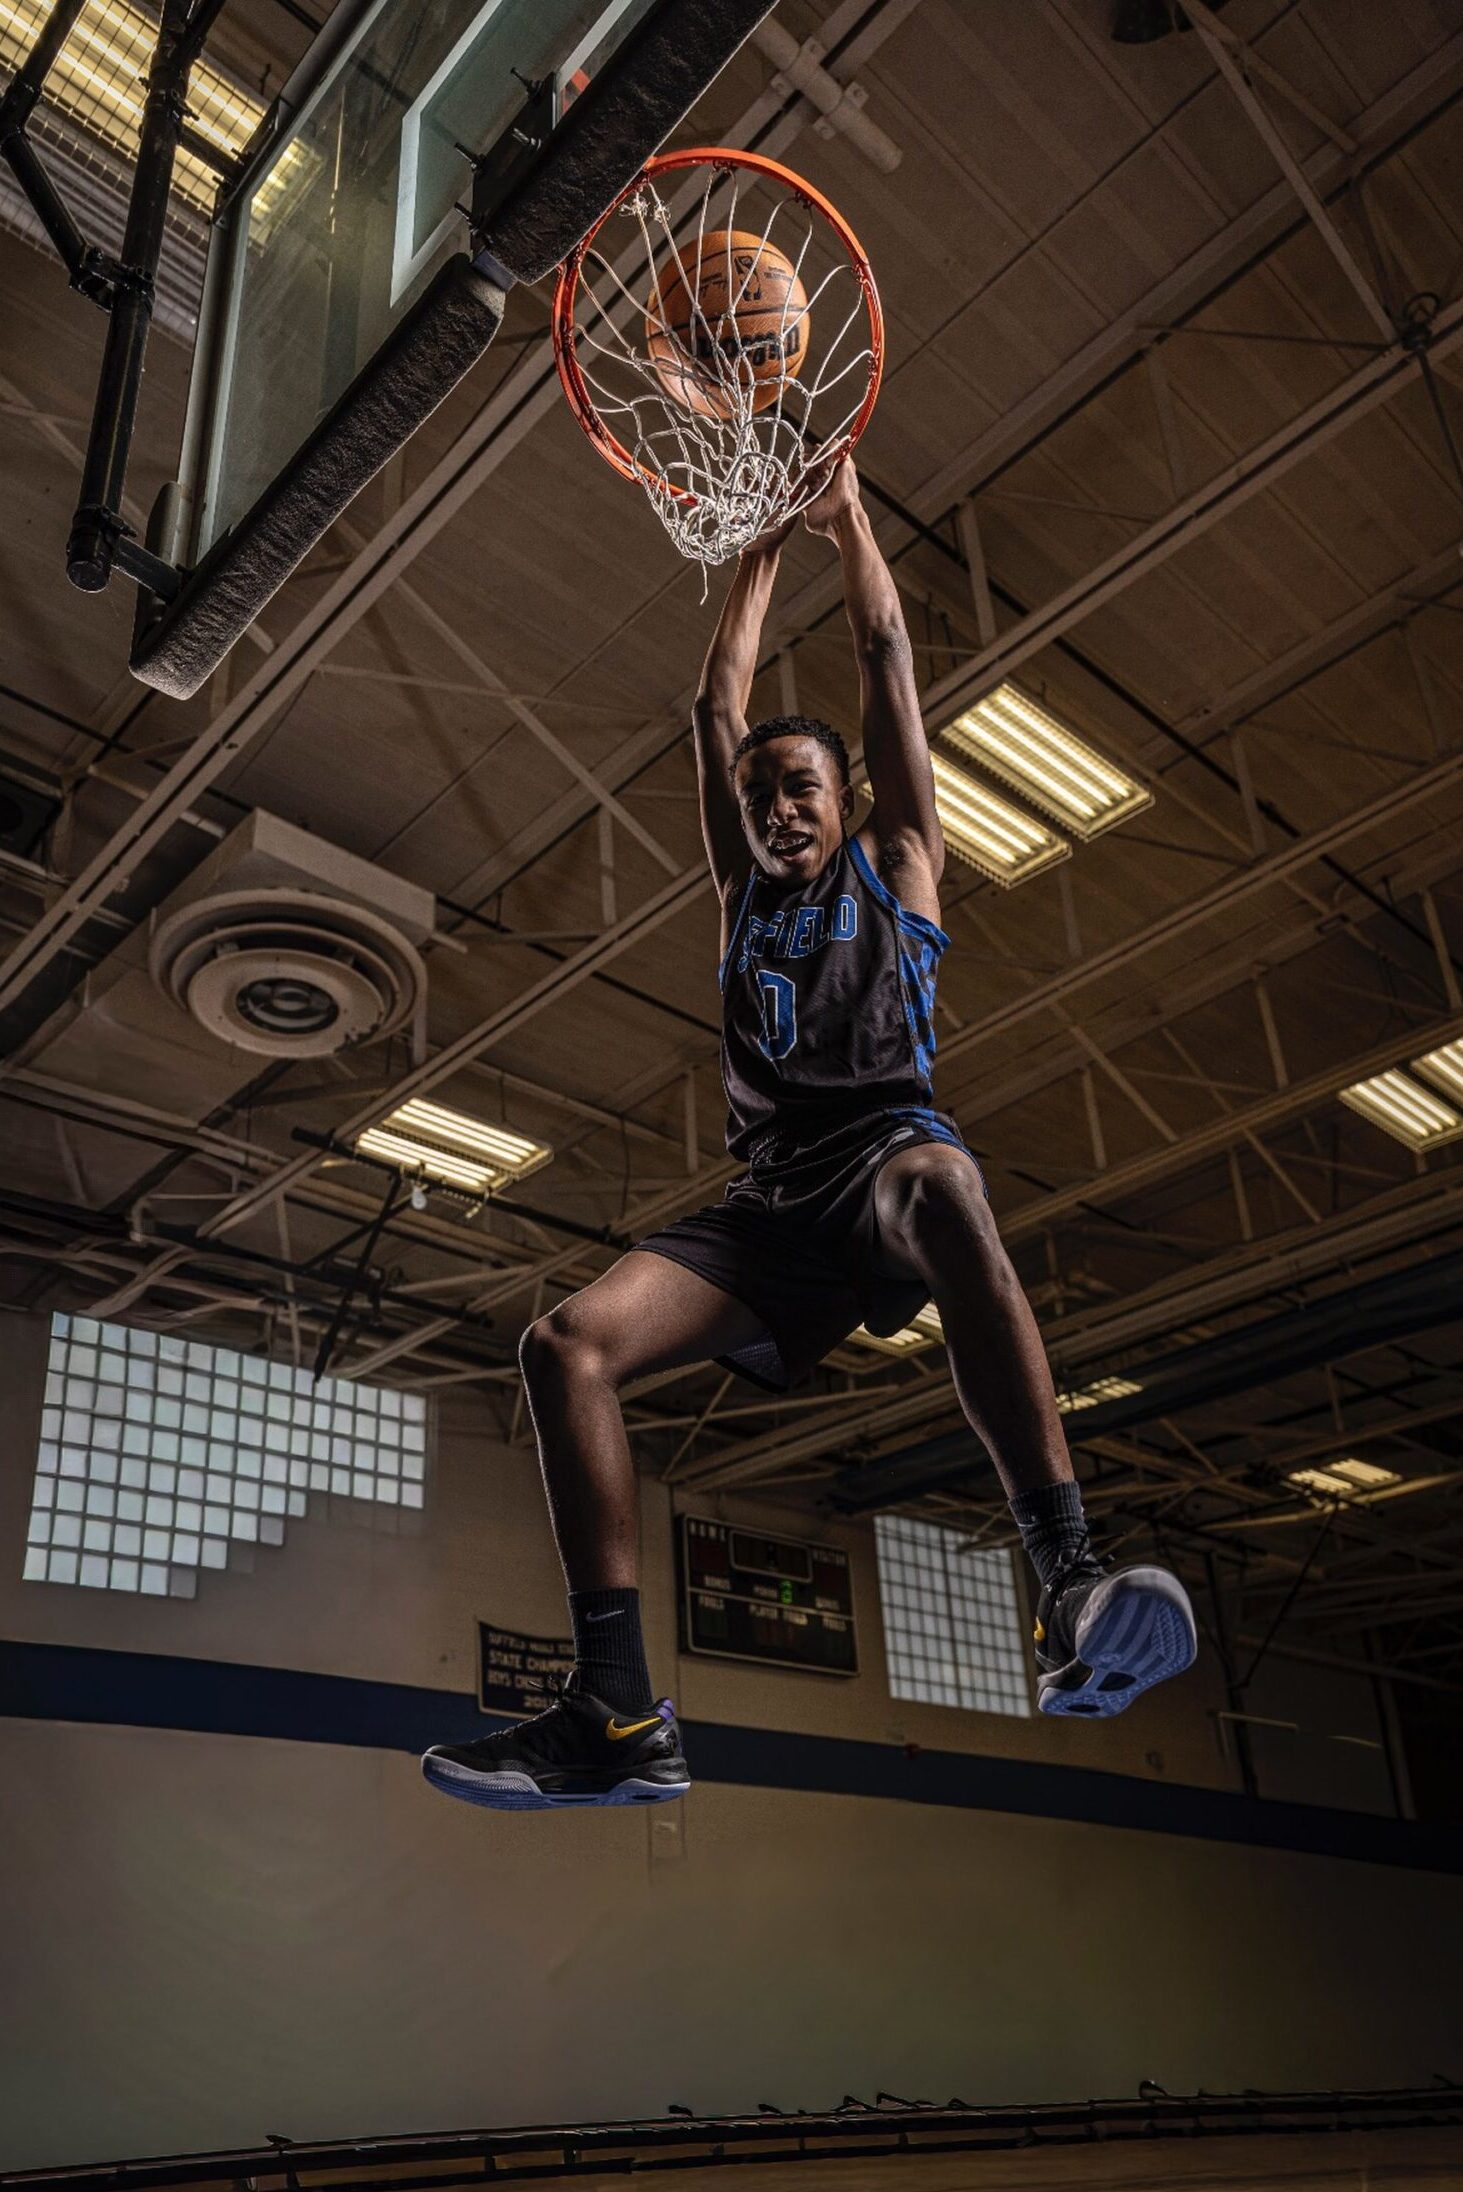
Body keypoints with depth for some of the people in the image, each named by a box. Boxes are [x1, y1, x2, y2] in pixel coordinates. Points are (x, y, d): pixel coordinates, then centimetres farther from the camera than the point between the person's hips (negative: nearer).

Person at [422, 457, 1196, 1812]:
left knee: (944, 1187, -42)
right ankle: (619, 1716, -20)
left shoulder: (896, 865, 21)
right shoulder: (745, 895, 29)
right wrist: (764, 542, 34)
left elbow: (886, 662, 20)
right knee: (569, 1342, -19)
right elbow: (718, 709, 28)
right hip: (771, 1201, 4)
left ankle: (1071, 1590, -50)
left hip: (889, 1147, -4)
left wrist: (845, 511, 29)